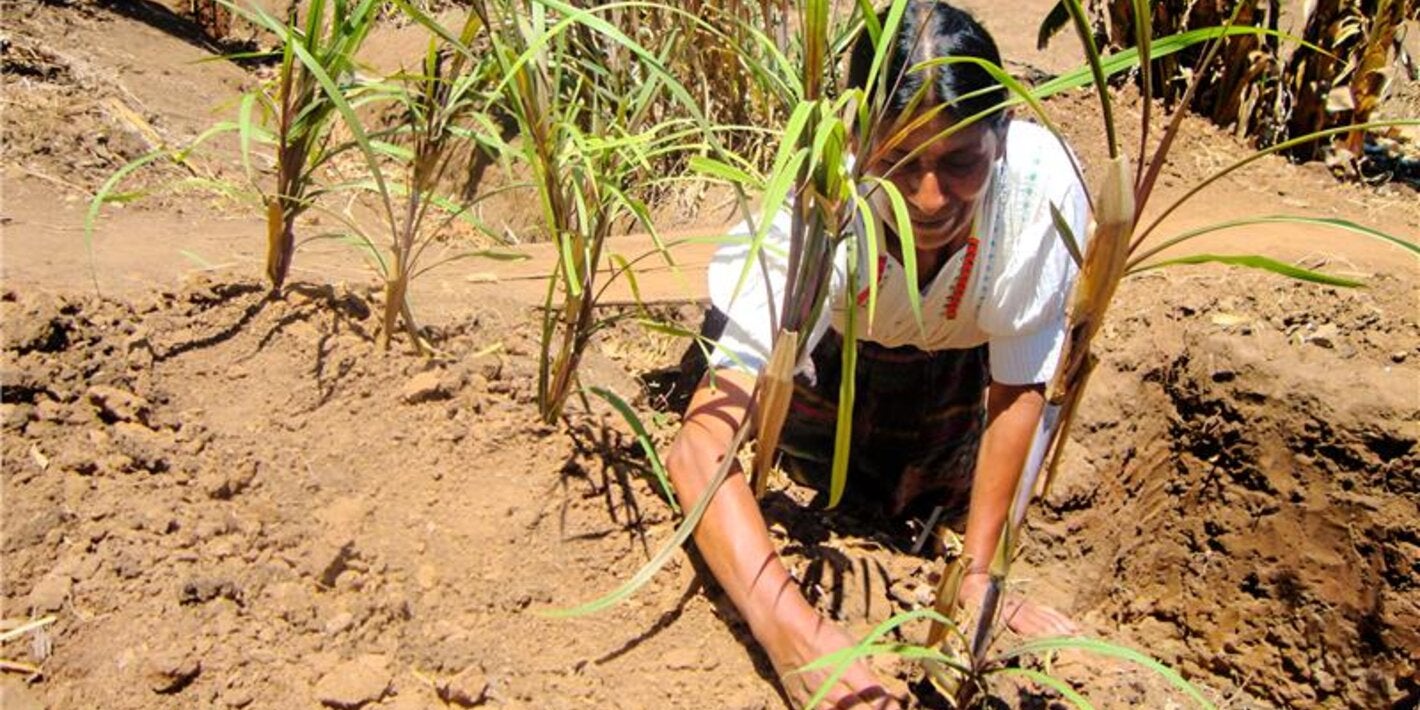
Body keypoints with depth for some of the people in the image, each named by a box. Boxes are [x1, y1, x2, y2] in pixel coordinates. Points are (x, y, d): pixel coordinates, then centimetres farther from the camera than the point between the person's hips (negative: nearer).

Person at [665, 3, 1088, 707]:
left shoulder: (1043, 182, -39)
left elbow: (1017, 391, -25)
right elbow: (701, 444, -49)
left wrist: (976, 572, -22)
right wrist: (790, 628, -61)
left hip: (950, 351, 2)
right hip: (816, 330, -1)